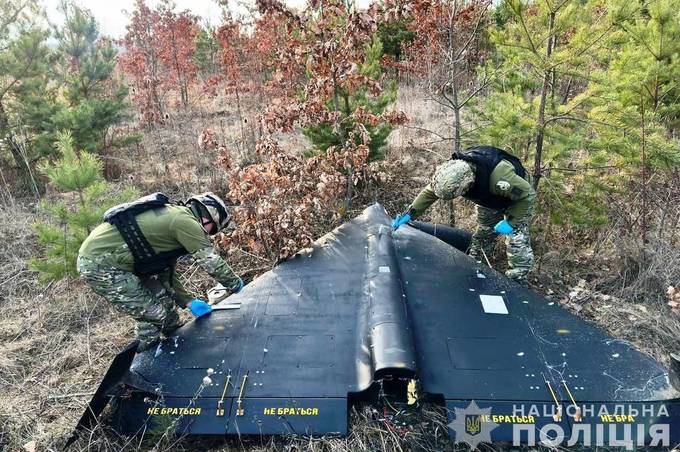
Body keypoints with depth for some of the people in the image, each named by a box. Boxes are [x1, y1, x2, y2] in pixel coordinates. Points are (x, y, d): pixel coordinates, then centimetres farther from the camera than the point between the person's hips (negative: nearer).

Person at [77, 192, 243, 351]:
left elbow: (165, 274, 20)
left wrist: (188, 302, 19)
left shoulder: (172, 217, 15)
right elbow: (212, 261, -12)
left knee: (164, 300, 16)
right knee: (155, 314, -4)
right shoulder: (185, 221, -16)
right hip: (99, 265, -10)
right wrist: (236, 284, 4)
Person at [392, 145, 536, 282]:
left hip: (518, 197, -5)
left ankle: (515, 282, 3)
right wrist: (410, 213, -19)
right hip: (490, 198, 5)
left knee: (516, 240, -12)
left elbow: (528, 194, -32)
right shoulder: (454, 172, -30)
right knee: (482, 234, 15)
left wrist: (511, 222, -34)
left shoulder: (499, 176, -49)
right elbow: (429, 192, -15)